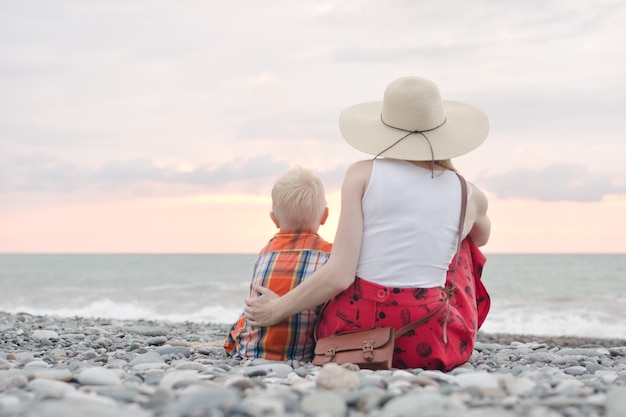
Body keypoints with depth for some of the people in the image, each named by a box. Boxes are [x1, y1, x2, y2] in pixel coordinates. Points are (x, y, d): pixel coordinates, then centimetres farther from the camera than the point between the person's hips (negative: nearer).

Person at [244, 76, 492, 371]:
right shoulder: (469, 196, 1)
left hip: (350, 336, 0)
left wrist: (277, 309, 2)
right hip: (430, 347, 0)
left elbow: (339, 275, -13)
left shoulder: (363, 175, -6)